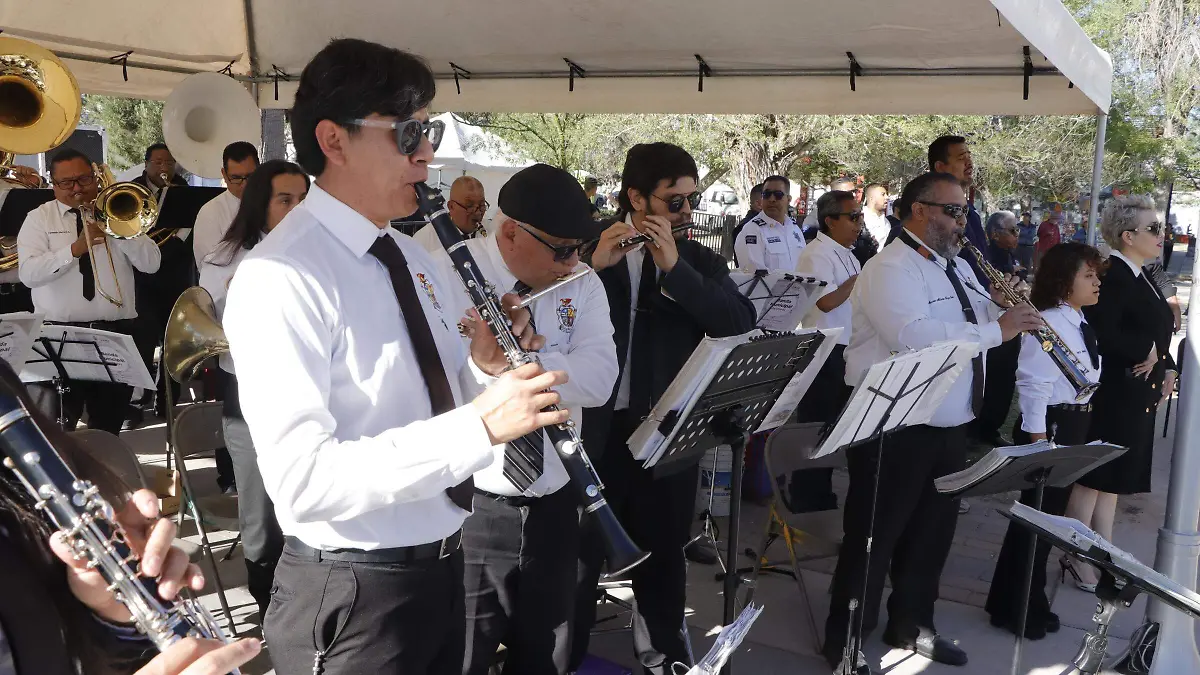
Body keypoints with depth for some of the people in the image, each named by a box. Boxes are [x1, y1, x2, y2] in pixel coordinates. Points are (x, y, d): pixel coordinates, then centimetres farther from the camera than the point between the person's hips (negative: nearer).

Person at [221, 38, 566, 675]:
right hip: (353, 597, -8)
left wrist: (486, 368, -7)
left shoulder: (415, 259, 8)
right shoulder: (279, 279, -20)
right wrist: (480, 424, -31)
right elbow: (303, 481, -27)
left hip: (444, 568, 8)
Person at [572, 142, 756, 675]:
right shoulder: (587, 249, -1)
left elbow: (741, 323, -12)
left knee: (662, 551, 17)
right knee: (579, 553, 10)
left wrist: (675, 266, -21)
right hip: (594, 426, -2)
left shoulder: (700, 260, 5)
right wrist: (593, 267, -25)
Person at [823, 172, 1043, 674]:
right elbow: (915, 337, -31)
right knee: (874, 537, 2)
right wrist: (996, 330, -25)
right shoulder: (889, 269, -17)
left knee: (932, 532, 18)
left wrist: (1003, 306, 0)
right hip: (894, 429, -9)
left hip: (949, 427, 9)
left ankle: (910, 625, 36)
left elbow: (977, 320, 22)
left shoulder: (956, 269, 13)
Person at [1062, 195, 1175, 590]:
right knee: (1093, 476, 0)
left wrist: (1166, 368, 1)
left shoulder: (1140, 277, 12)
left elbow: (1155, 332, 16)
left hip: (1138, 395, 10)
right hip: (1112, 393, -9)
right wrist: (1147, 350, -17)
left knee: (1115, 475, 15)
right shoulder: (1112, 275, -18)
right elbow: (1103, 335, -29)